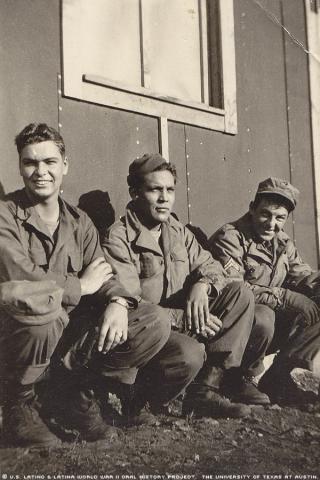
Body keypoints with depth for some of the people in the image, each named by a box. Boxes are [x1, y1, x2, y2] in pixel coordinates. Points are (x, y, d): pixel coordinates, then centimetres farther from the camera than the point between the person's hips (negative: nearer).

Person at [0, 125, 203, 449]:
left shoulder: (79, 222, 10)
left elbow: (102, 276, 4)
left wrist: (117, 301, -20)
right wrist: (80, 286, -13)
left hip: (70, 337, 5)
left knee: (154, 322, -10)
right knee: (41, 305, -39)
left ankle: (73, 394, 1)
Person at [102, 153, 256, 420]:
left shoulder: (178, 231, 13)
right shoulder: (118, 239, -11)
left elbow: (209, 265, 11)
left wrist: (201, 285, -15)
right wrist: (182, 318, -24)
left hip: (186, 320, 8)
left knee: (240, 295, -10)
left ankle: (205, 391, -16)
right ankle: (149, 401, -1)